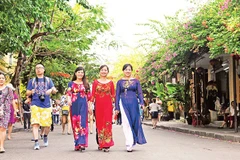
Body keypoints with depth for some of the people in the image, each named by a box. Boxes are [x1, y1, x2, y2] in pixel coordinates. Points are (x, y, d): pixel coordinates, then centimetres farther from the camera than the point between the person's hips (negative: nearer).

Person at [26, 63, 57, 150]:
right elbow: (27, 93, 12)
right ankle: (36, 143, -12)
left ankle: (45, 136, 31)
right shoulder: (32, 81, 15)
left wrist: (51, 90, -17)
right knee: (35, 123, -13)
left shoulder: (48, 80, 15)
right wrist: (31, 92, -12)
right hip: (35, 105, -1)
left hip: (46, 105, 1)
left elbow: (54, 90, 7)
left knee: (47, 125, 2)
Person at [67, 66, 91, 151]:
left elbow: (88, 96, 14)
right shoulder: (71, 83, 11)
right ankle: (77, 144, 6)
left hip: (83, 105, 0)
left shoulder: (86, 84, 13)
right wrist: (69, 100, -20)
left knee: (82, 123, -11)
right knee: (75, 123, 0)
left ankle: (82, 143, -18)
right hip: (74, 105, 0)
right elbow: (69, 93, 0)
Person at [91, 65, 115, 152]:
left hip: (108, 105, 0)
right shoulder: (95, 82, 7)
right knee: (99, 123, 5)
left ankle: (106, 144, -5)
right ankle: (100, 143, 16)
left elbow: (113, 95, 8)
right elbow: (93, 95, 5)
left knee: (107, 124, -6)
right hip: (98, 105, 1)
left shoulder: (110, 82, 7)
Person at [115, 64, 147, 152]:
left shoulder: (136, 81, 9)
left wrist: (141, 103, -10)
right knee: (126, 123, -6)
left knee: (134, 122, 0)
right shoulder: (120, 82, 9)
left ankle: (131, 142, 15)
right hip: (123, 103, 0)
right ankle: (129, 144, -6)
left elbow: (140, 93, 6)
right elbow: (117, 95, 9)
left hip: (133, 103, 0)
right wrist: (117, 108, 4)